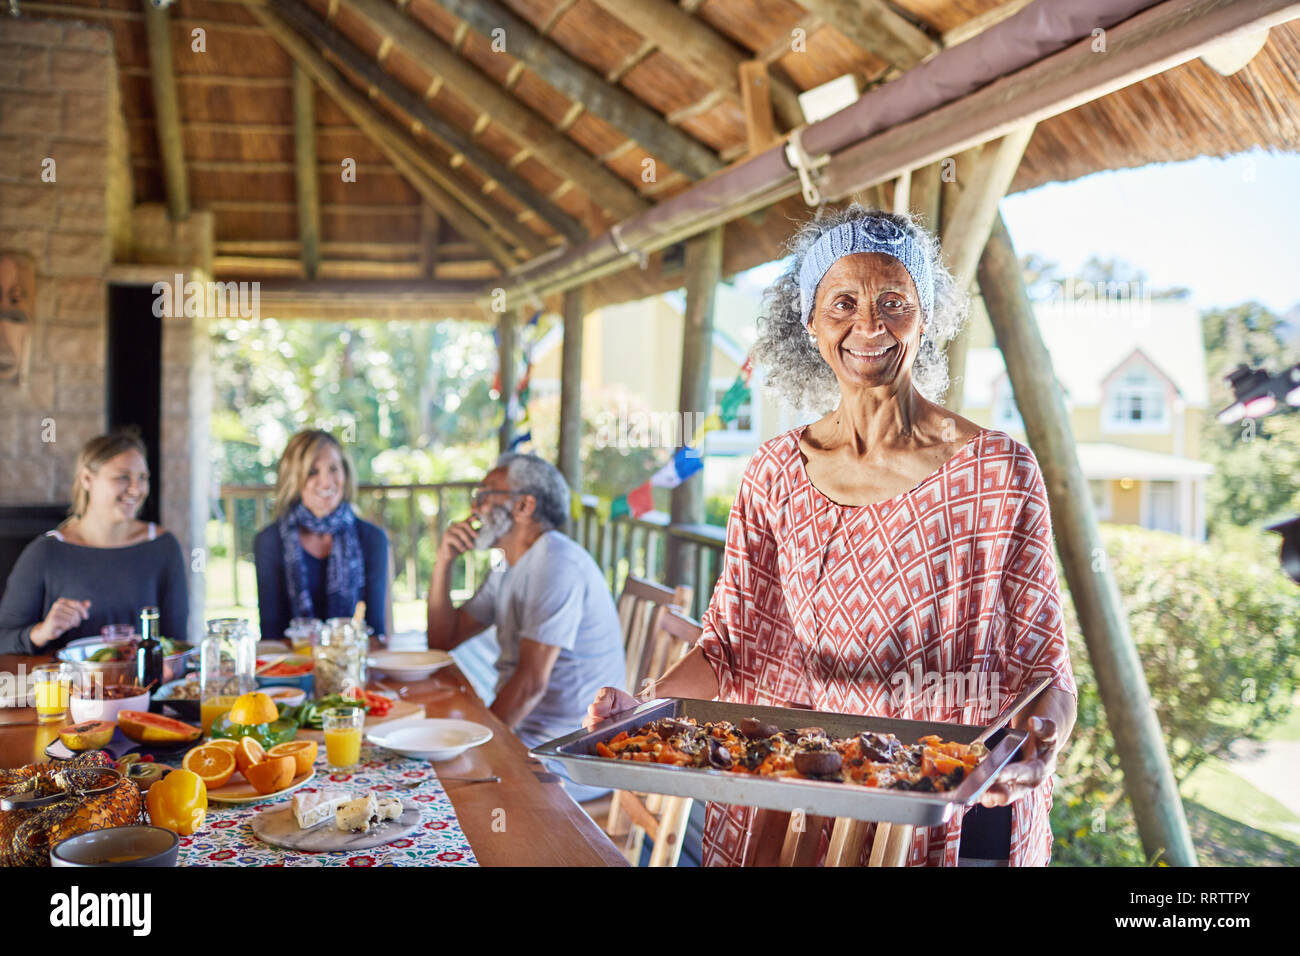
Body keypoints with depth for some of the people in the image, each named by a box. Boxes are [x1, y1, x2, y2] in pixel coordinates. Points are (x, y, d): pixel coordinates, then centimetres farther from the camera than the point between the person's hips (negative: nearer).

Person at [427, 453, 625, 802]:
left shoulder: (556, 562, -18)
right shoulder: (509, 572, 15)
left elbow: (532, 683, -23)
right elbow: (443, 639, 16)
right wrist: (444, 561, 6)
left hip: (568, 756, -9)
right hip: (523, 732, 9)